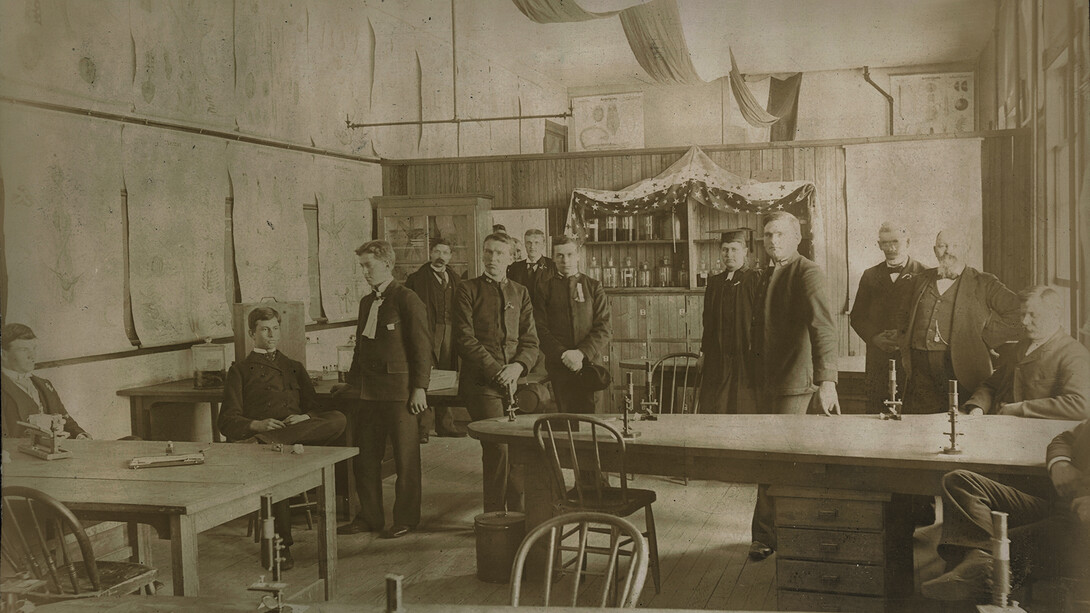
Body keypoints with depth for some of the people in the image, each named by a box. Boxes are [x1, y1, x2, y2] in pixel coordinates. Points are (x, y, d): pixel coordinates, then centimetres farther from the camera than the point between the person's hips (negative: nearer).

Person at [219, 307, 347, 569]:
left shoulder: (294, 368, 31)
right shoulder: (240, 370, 21)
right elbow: (227, 421, 10)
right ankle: (281, 546, -35)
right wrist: (257, 424, -12)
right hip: (258, 433, -3)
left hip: (301, 435, 3)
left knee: (338, 419, -31)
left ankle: (265, 442, -37)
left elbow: (316, 409, 22)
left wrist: (304, 418, -4)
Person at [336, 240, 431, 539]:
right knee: (365, 456, 10)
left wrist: (420, 387, -14)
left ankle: (406, 518, 12)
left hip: (399, 390, -7)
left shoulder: (407, 299, -8)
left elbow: (422, 345, -10)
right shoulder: (366, 302, 16)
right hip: (370, 390, 7)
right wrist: (351, 382, 20)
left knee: (405, 458, 2)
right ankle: (370, 516, 21)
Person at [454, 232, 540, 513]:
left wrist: (518, 366, -10)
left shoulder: (520, 293, 16)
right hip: (481, 383, -4)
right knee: (497, 447, -10)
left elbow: (530, 341, 11)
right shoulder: (468, 290, 4)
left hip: (515, 381, 4)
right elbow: (464, 339, -5)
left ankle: (517, 512, 14)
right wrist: (496, 370, -12)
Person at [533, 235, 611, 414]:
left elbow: (605, 329, 2)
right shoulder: (545, 289, 8)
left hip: (589, 361, 0)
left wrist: (581, 353, -11)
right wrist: (563, 354, -13)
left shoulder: (594, 287, 9)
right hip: (558, 365, 0)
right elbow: (541, 329, 1)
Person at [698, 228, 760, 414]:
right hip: (717, 358, 5)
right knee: (711, 409, 2)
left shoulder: (755, 280, -2)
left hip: (744, 355, -5)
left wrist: (756, 351, -12)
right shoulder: (714, 282, 13)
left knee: (744, 410, -2)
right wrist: (703, 352, 12)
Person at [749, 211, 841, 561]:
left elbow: (823, 328, -25)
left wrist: (827, 380, -35)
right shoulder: (767, 277, 14)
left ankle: (765, 535, 3)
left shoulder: (808, 275, -14)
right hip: (769, 380, 8)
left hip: (795, 380, -8)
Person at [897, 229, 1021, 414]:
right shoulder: (922, 279, 17)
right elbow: (903, 317, 27)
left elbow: (1017, 312, -4)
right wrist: (906, 352, 13)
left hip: (962, 370, -3)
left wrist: (988, 340, -6)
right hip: (921, 371, 4)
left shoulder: (984, 283, 4)